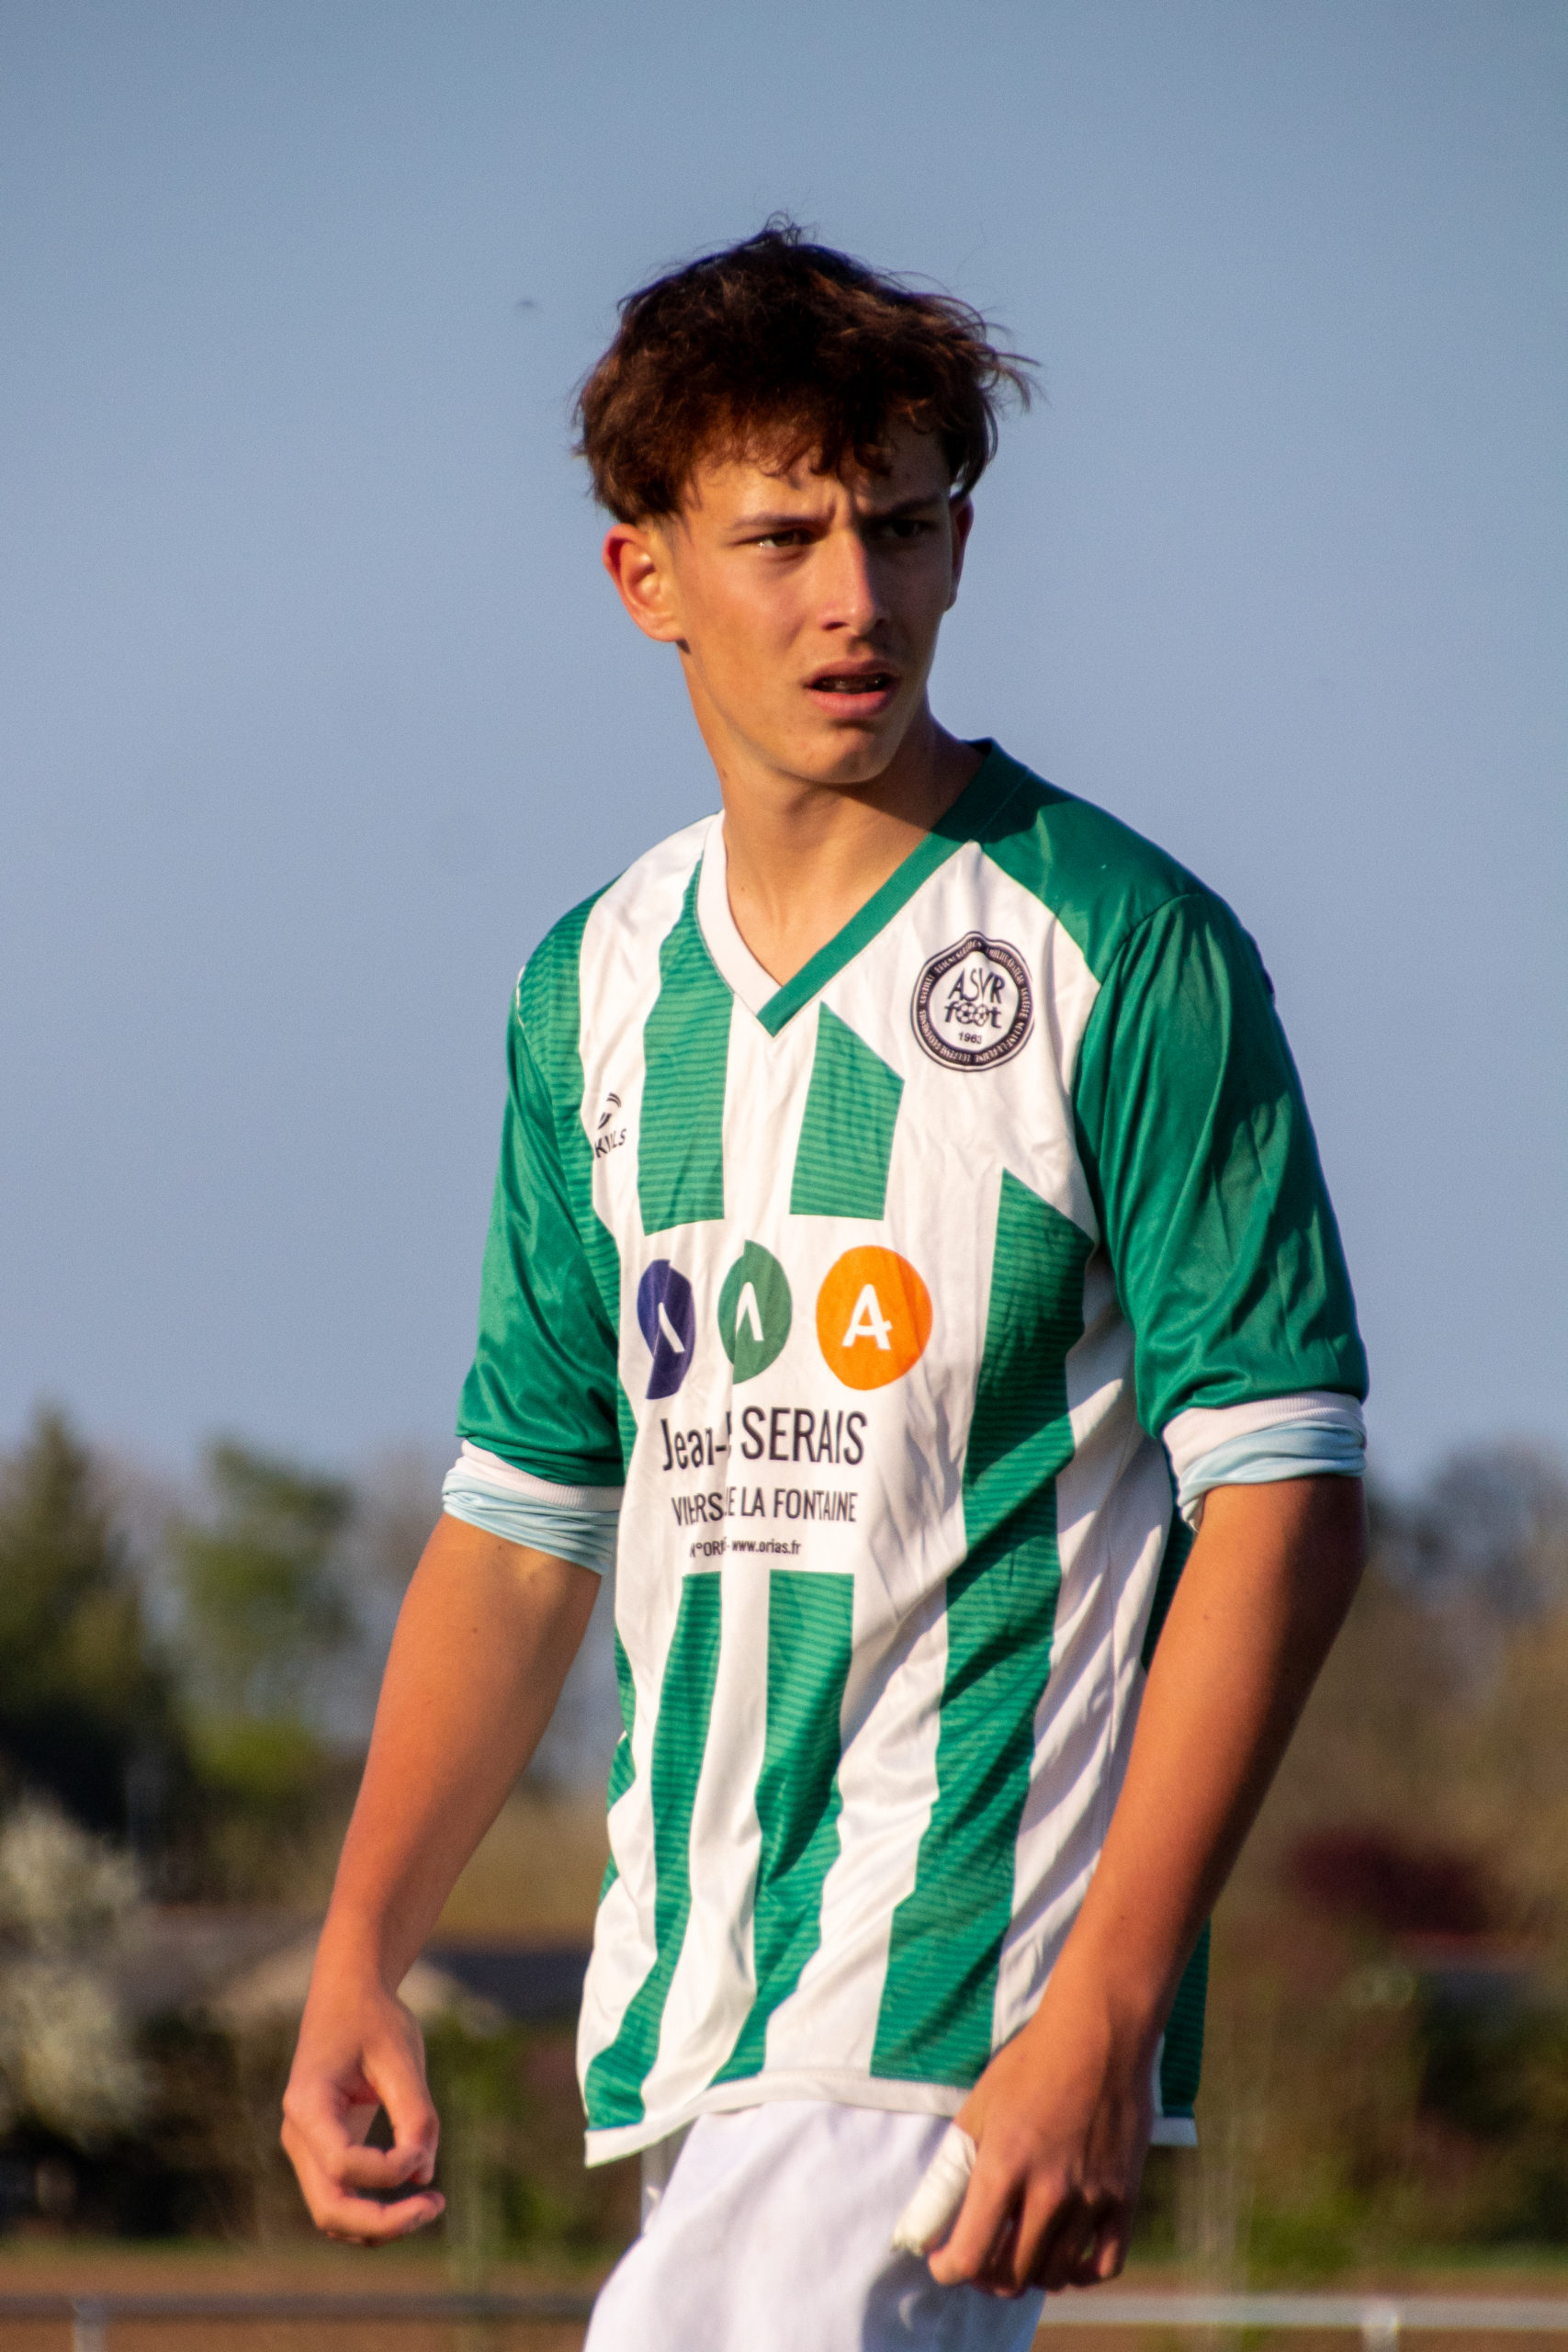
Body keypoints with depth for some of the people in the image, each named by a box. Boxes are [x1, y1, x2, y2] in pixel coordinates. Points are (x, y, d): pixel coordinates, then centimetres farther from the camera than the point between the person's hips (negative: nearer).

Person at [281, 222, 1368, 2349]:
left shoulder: (1118, 954, -6)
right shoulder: (598, 991, 13)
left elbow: (1284, 1495, -11)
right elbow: (527, 1513, 19)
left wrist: (1103, 2018, -18)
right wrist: (358, 1960, 8)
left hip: (965, 2005, -6)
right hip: (694, 2015, 6)